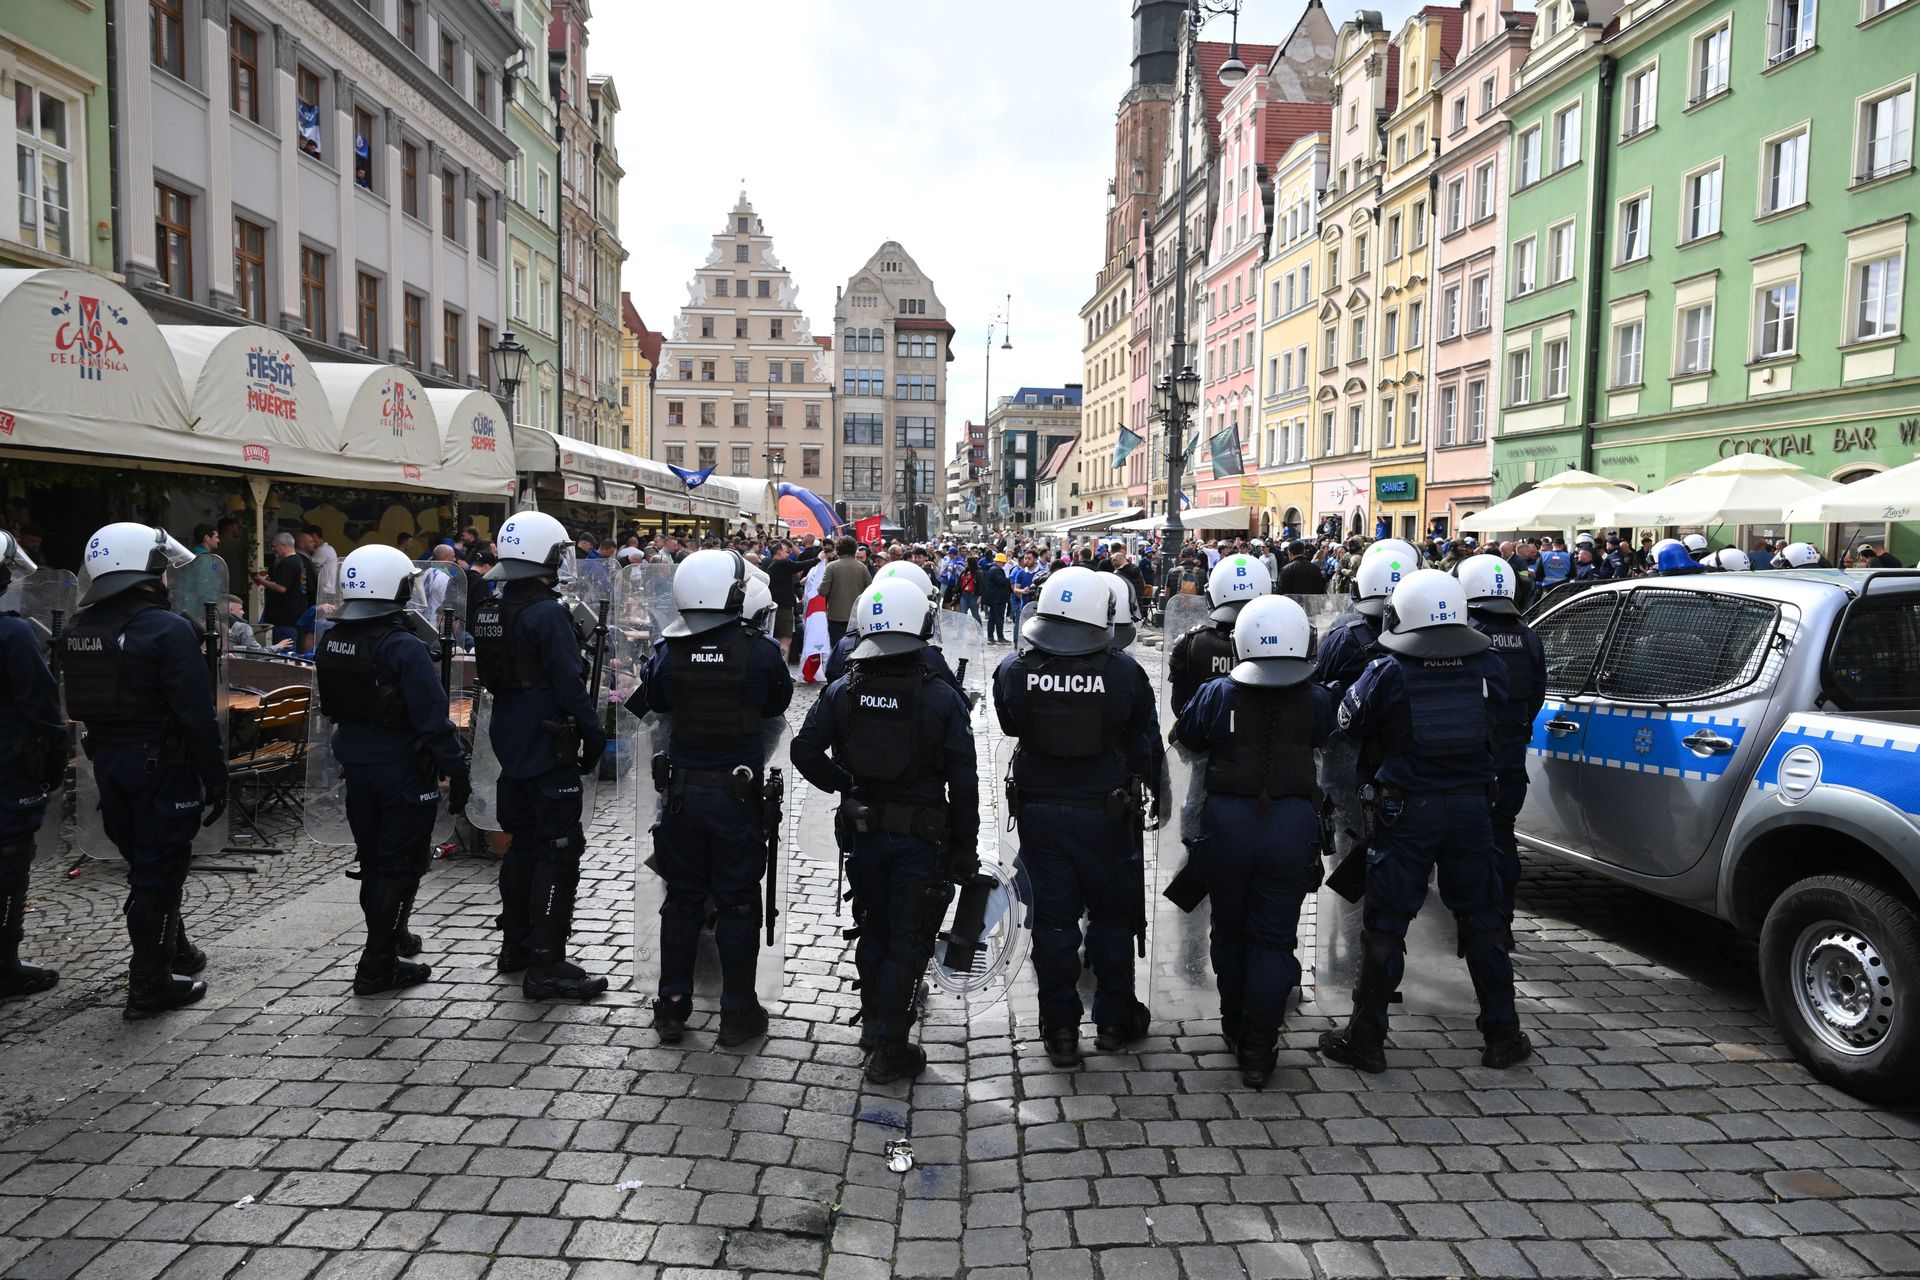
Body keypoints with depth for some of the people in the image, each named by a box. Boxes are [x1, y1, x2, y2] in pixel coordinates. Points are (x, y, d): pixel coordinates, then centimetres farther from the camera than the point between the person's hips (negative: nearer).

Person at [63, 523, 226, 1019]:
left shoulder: (77, 631, 6)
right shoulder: (168, 629, -18)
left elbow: (78, 704, 13)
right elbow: (197, 715, -20)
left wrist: (105, 751, 20)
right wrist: (216, 778, -14)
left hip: (107, 761, 8)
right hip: (162, 763, -7)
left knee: (144, 863, 20)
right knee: (158, 869, 1)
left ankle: (174, 951, 37)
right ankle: (149, 985, 8)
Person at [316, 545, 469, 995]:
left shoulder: (331, 641, 2)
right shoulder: (406, 647, -22)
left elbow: (330, 707, 12)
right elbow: (433, 719, -22)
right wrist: (456, 773, -15)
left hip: (355, 763, 8)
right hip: (403, 768, -8)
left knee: (372, 859, 21)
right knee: (401, 865, 3)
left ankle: (390, 938, 39)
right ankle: (378, 966, 6)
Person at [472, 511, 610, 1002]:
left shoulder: (490, 611, 9)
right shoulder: (547, 612, -19)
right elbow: (570, 685, -20)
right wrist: (594, 738, -10)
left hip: (511, 742, 9)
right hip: (549, 748, -9)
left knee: (522, 844, 19)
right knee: (558, 853, -4)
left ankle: (515, 945, 30)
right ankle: (546, 966, -2)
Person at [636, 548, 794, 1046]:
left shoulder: (667, 651, -7)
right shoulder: (760, 651, -13)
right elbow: (779, 702, 6)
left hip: (682, 792, 2)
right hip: (738, 794, -2)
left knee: (681, 900, 15)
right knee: (737, 905, 9)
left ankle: (671, 1010, 22)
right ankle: (737, 1014, 16)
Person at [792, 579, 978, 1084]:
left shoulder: (842, 692, -6)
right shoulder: (943, 698, -14)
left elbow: (804, 750, -4)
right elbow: (964, 783, -11)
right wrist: (965, 849, -1)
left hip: (863, 831, 3)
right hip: (921, 838, -3)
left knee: (872, 928, 22)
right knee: (907, 942, 6)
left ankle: (873, 1020, 37)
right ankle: (889, 1051, 10)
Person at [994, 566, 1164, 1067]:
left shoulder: (1014, 670, -11)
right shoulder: (1124, 673, -15)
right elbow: (1146, 742, -3)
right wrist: (1155, 798, 12)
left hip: (1038, 810, 1)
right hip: (1105, 813, -1)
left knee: (1053, 918, 11)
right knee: (1111, 914, 16)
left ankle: (1060, 1030, 18)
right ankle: (1114, 1021, 26)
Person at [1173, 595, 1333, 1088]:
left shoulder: (1215, 695, -9)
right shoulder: (1315, 700, -8)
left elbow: (1184, 738, 7)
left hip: (1226, 821, 1)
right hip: (1293, 824, 0)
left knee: (1230, 931, 19)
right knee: (1274, 939, 8)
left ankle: (1235, 1028, 35)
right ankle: (1258, 1053, 10)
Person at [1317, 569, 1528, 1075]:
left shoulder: (1386, 673, -12)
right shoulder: (1487, 668, -3)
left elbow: (1350, 722, 0)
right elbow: (1498, 714, 11)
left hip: (1407, 811, -3)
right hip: (1471, 806, 3)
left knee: (1385, 924, 6)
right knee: (1481, 919, 16)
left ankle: (1366, 1038, 13)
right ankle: (1503, 1035, 25)